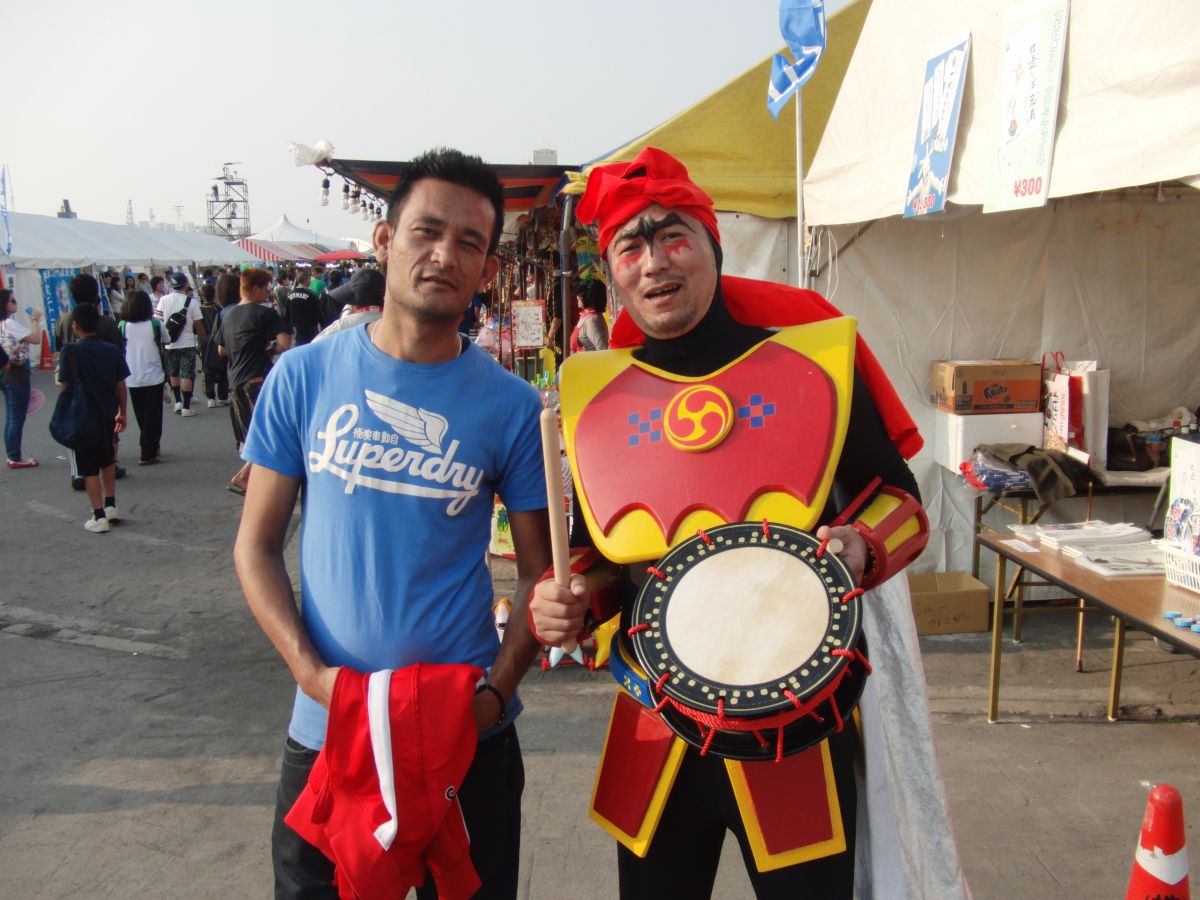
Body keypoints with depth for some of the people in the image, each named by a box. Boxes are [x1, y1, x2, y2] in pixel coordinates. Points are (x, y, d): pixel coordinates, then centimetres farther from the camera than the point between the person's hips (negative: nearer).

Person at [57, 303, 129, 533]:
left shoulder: (70, 352, -15)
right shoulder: (112, 350, -3)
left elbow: (64, 386, -16)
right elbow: (121, 386, 2)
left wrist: (57, 377, 5)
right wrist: (122, 412, 13)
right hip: (107, 416, 4)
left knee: (90, 468, 4)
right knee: (107, 461, 23)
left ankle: (99, 517, 5)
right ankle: (111, 507, 28)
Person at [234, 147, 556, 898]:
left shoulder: (513, 406, -5)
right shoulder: (306, 376, -3)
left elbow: (539, 574, 1)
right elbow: (257, 546, 2)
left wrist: (497, 691, -13)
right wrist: (311, 672, -11)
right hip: (326, 730, 1)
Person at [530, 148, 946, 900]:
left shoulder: (814, 362, -7)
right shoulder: (597, 395, 0)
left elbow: (903, 501, 1)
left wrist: (861, 549, -18)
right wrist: (557, 602, -7)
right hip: (653, 733, 3)